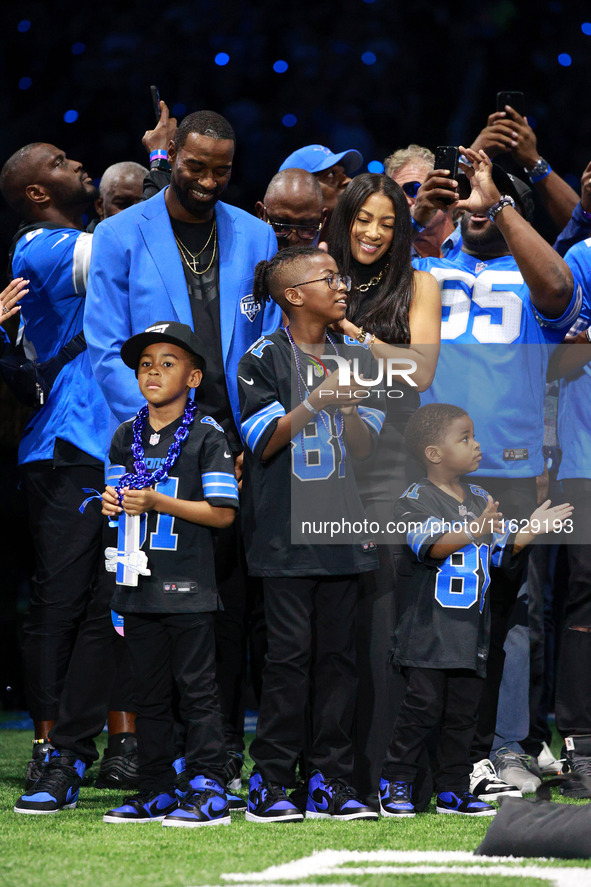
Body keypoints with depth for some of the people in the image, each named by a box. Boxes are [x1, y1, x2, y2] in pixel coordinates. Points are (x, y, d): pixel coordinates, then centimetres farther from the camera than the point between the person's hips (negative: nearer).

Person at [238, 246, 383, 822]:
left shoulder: (356, 359, 13)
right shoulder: (264, 359, -1)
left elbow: (364, 449, 11)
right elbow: (263, 443, -4)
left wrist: (349, 407, -9)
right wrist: (311, 405, -17)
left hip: (341, 526, 5)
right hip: (285, 530, -5)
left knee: (338, 654, 4)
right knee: (289, 651, -8)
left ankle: (330, 780, 8)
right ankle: (269, 782, -3)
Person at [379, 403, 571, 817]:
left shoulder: (480, 499, 14)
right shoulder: (416, 499, -8)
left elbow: (501, 551, 19)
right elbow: (430, 544, -23)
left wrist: (532, 528, 6)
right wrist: (473, 532, -34)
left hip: (471, 630, 7)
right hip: (429, 630, -7)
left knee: (463, 712, 8)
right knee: (423, 707, -7)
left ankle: (453, 789, 15)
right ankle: (395, 784, 3)